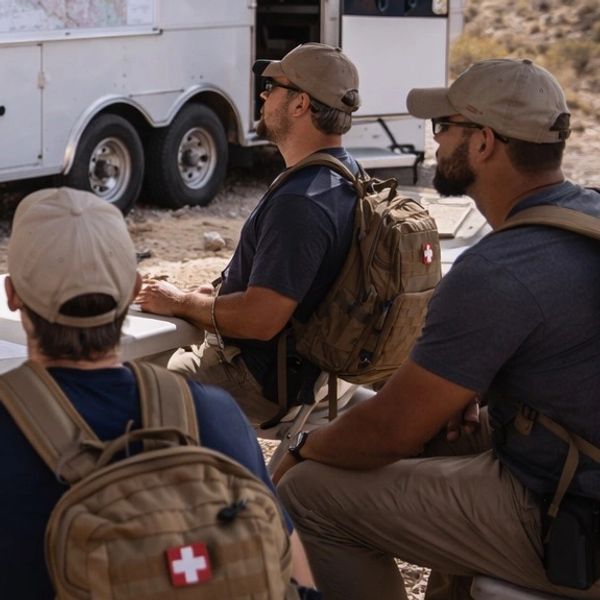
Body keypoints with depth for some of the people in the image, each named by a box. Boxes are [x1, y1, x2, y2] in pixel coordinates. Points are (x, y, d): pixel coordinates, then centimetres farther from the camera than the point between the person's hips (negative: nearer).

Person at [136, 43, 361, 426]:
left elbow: (260, 319, -32)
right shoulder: (347, 174, 5)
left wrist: (181, 303, -17)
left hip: (258, 384, -10)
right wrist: (220, 295, 10)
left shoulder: (300, 204, -29)